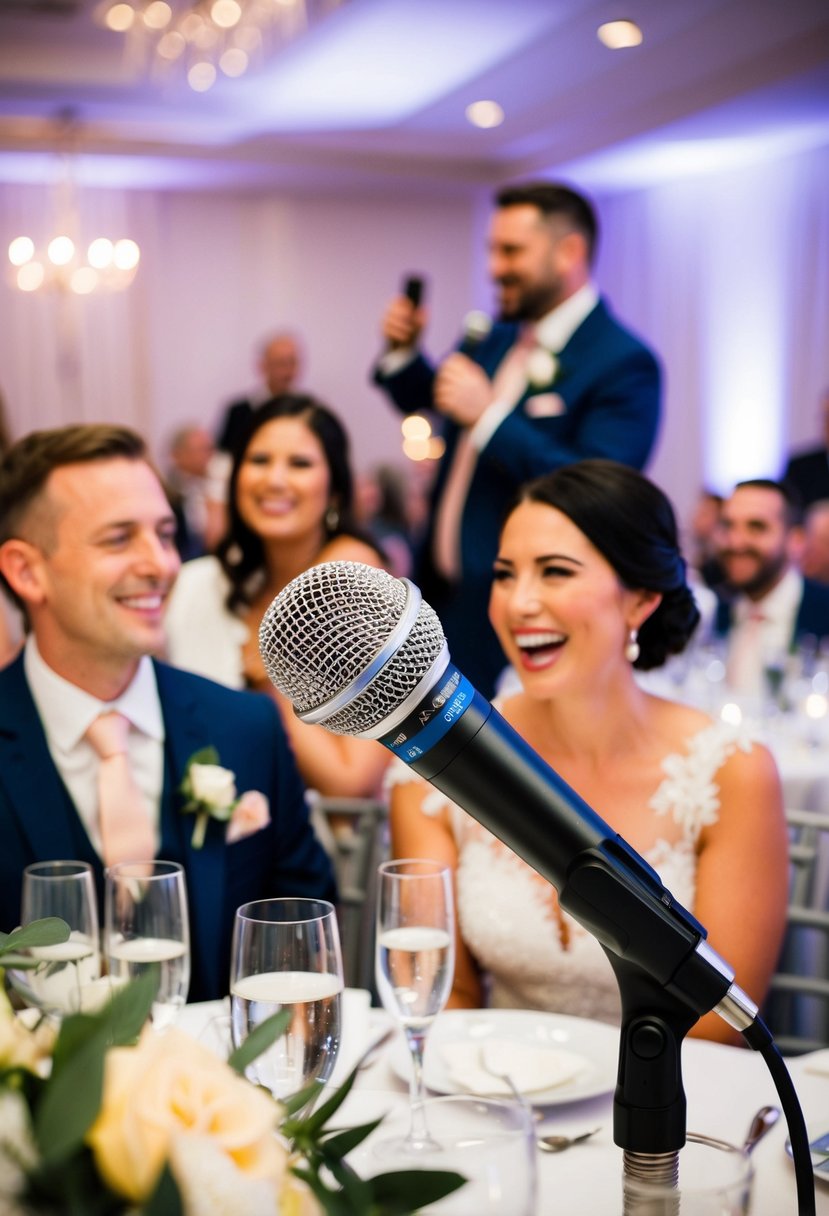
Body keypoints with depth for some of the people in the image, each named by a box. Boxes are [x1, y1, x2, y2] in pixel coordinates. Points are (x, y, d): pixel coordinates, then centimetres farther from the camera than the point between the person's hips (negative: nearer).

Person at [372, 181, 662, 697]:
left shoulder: (625, 363, -15)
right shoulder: (497, 336, 9)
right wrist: (403, 352, 3)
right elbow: (429, 400, 25)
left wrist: (488, 417, -26)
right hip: (443, 596, 8)